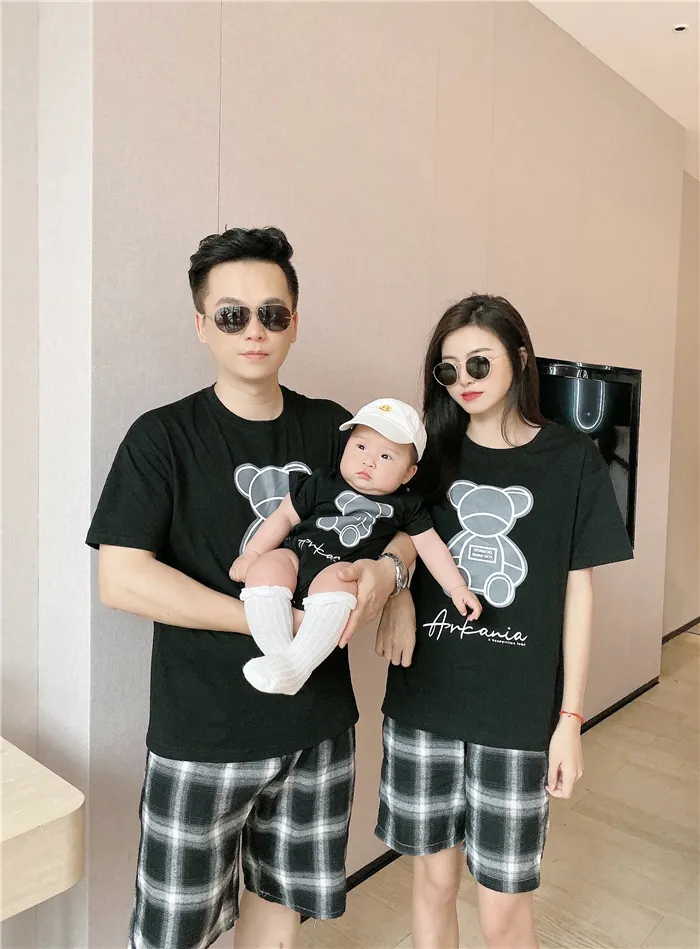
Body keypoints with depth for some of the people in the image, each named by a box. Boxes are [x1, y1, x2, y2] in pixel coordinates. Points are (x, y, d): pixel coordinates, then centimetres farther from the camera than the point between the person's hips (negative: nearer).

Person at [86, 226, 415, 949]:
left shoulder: (333, 429, 3)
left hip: (319, 721, 4)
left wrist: (387, 567, -12)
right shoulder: (164, 437, -9)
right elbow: (121, 579, -17)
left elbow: (401, 517, 12)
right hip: (201, 732, -3)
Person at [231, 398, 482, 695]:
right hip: (295, 557, 2)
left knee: (335, 581, -37)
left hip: (344, 573, -2)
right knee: (266, 567, -29)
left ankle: (296, 667, -37)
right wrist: (251, 553, 4)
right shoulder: (321, 483, 10)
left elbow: (431, 546, 14)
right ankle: (278, 653, -26)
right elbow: (285, 516, 11)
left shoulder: (406, 505, 11)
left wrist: (457, 588, 8)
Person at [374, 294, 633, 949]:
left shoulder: (570, 459, -2)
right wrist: (394, 589, -11)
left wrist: (570, 717, -2)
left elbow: (578, 588, 1)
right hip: (424, 702, 2)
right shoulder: (430, 452, 4)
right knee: (433, 881, 16)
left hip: (519, 709, -2)